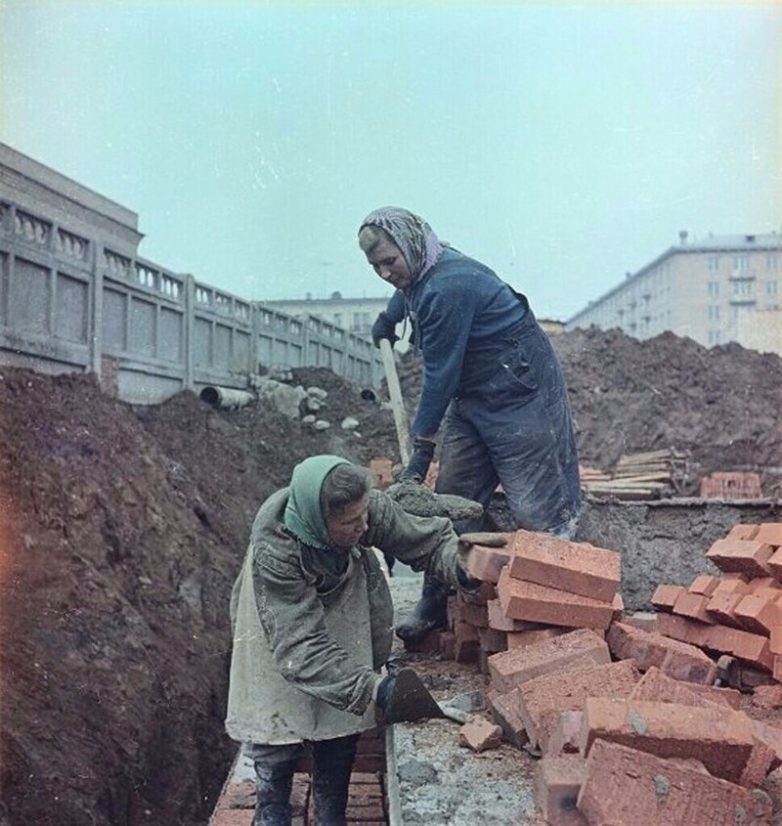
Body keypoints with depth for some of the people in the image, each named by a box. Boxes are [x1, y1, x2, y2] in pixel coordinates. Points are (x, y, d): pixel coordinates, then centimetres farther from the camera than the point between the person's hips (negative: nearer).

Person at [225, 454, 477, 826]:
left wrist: (461, 567, -36)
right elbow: (300, 646, -41)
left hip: (344, 617, 3)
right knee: (279, 734, 2)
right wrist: (370, 687, -48)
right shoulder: (272, 553, -42)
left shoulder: (370, 507, -33)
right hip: (280, 625, -3)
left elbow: (428, 539, -16)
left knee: (341, 731, 8)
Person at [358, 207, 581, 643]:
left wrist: (423, 447, -14)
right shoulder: (421, 270, 4)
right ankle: (437, 606, 15)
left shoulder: (447, 287, -26)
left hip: (520, 392, -9)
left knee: (535, 508, -9)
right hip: (473, 397, 10)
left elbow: (441, 374, -22)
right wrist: (389, 317, 51)